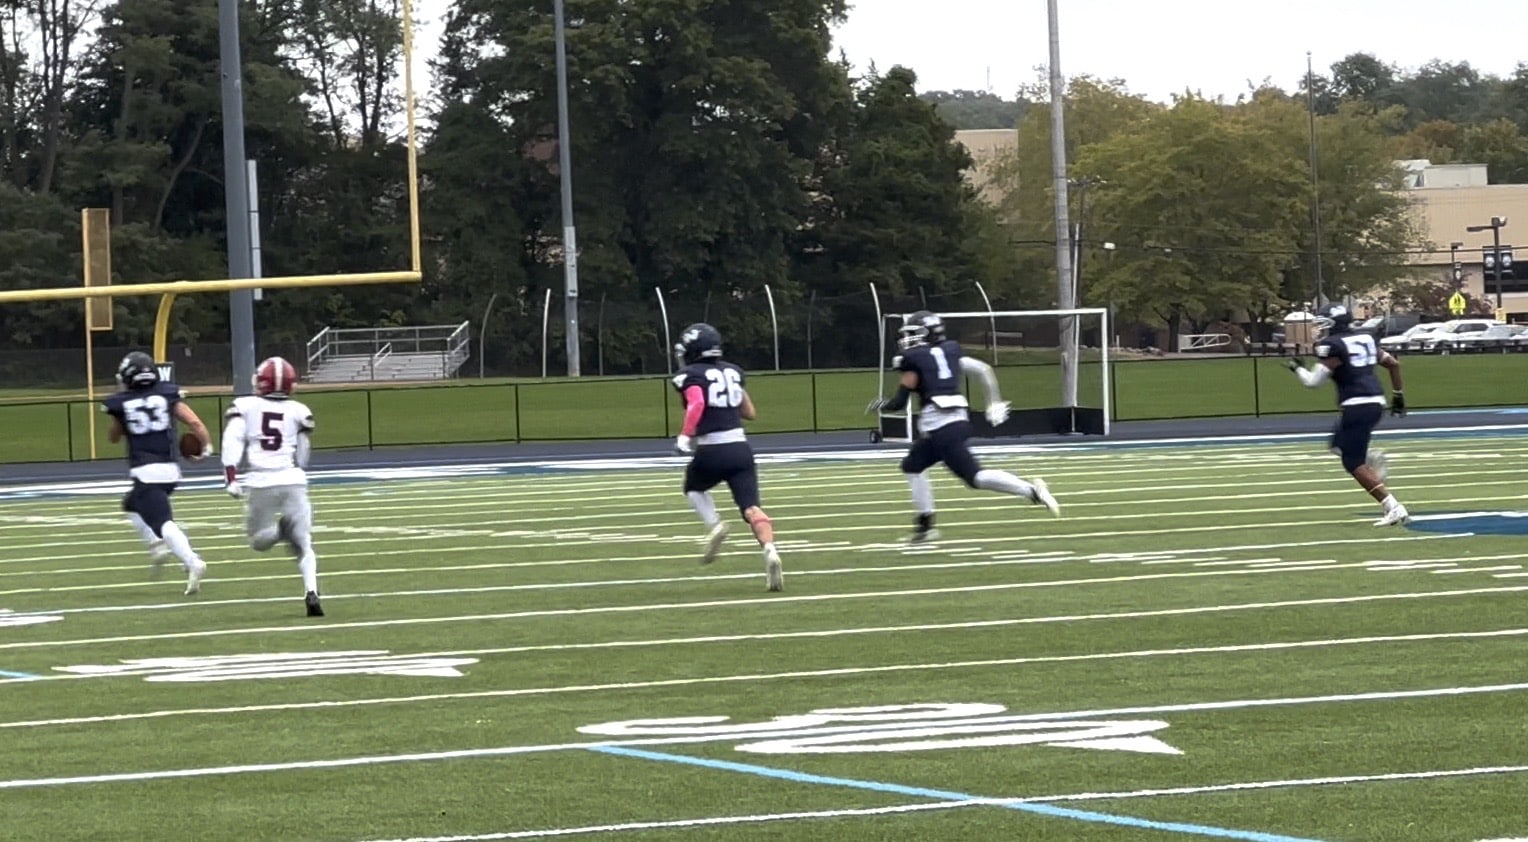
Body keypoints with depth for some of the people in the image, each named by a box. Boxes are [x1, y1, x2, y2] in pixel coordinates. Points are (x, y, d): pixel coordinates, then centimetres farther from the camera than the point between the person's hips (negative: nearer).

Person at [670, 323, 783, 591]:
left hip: (712, 451, -4)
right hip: (740, 446, 4)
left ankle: (714, 525, 2)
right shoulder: (732, 371, 15)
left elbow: (696, 404, -24)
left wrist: (685, 435, -15)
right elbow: (749, 413, 22)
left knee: (694, 488, 27)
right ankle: (769, 549, -30)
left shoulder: (691, 375, -3)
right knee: (751, 507, -3)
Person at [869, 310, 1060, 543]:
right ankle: (925, 524, 20)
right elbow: (983, 370, 14)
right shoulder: (949, 351, 16)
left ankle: (1030, 490, -22)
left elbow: (900, 402, -2)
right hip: (958, 419, 9)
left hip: (939, 428, -9)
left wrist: (880, 405, 18)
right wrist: (994, 402, 22)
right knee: (912, 466, 20)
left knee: (975, 476, -11)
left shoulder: (913, 359, -4)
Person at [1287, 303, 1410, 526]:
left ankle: (1394, 508, -13)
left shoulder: (1332, 346, -8)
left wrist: (1297, 368, 11)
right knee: (1339, 444, 27)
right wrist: (1398, 395, 29)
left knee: (1353, 463, -3)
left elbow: (1313, 381, -9)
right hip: (1376, 403, 9)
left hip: (1356, 406, -9)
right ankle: (1372, 459, -1)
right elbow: (1393, 363, 21)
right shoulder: (1364, 339, 16)